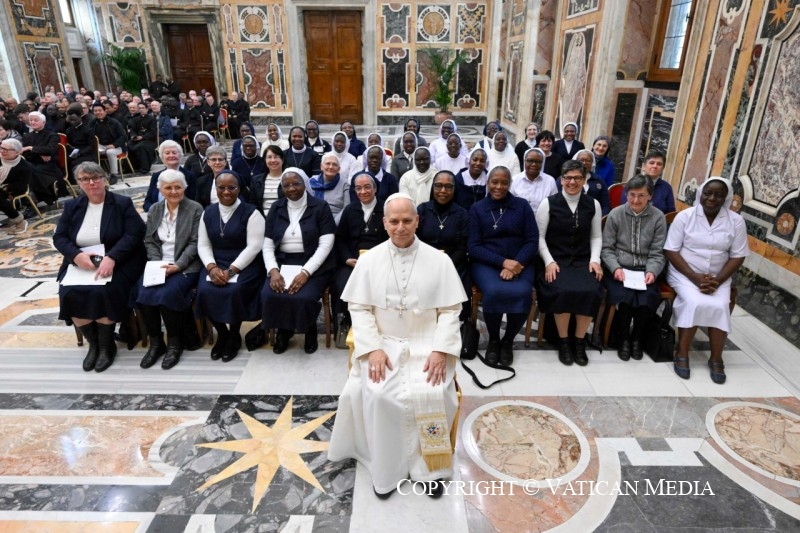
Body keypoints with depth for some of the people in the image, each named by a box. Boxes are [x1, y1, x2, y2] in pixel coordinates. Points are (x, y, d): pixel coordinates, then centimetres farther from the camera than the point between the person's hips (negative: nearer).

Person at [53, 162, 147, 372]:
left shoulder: (123, 203, 0)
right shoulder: (72, 206, 13)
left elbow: (134, 235, -11)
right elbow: (59, 237, 8)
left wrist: (111, 258, -25)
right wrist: (77, 255, -15)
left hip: (117, 263, -4)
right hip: (80, 264, 4)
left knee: (102, 292, -31)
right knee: (70, 294, -23)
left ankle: (107, 344, -9)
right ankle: (93, 343, -2)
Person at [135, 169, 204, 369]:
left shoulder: (195, 209, -2)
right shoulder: (154, 210, 14)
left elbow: (195, 243, -7)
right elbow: (150, 241, 12)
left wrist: (177, 266, -17)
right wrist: (158, 264, -6)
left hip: (185, 266, -4)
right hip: (158, 265, 5)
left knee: (166, 295, -29)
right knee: (144, 294, -23)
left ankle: (175, 343, -8)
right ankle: (155, 342, -4)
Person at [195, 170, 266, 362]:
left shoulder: (250, 212, -6)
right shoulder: (208, 212, 10)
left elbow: (253, 247, -13)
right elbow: (203, 245, 8)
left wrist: (230, 271, -20)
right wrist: (212, 267, -12)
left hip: (244, 266, -4)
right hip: (216, 264, 4)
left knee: (234, 291, -31)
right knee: (204, 291, -22)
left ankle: (234, 335, -2)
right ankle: (221, 333, 5)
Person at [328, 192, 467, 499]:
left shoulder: (438, 260, -1)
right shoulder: (369, 260, 1)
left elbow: (450, 310, -1)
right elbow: (359, 308, 0)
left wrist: (440, 350, -14)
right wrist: (373, 348, -13)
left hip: (427, 344, 0)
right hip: (383, 342, 1)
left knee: (430, 395, -25)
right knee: (377, 395, -24)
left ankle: (429, 464, 0)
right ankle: (386, 468, -2)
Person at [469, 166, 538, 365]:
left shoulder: (522, 206, 10)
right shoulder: (476, 209, 7)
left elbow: (532, 241, 3)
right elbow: (473, 247, -1)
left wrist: (516, 264, -16)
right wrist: (503, 262, -15)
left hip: (519, 263, 1)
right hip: (486, 263, -1)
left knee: (522, 293, -31)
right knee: (494, 291, -33)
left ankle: (508, 340, -2)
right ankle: (493, 339, -3)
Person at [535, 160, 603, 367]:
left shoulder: (593, 204, 9)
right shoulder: (549, 203, 0)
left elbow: (596, 237, 13)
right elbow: (539, 236, 0)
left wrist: (595, 260, -1)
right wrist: (549, 262, -11)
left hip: (583, 260, 3)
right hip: (556, 260, -2)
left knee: (592, 292, -27)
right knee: (564, 291, -32)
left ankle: (579, 341, -5)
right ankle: (563, 341, -8)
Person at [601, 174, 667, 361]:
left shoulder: (658, 217, 3)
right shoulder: (615, 214, 1)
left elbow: (657, 253, 2)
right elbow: (606, 248, 0)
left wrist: (652, 272, -16)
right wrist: (616, 268, -16)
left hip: (643, 270, 1)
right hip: (618, 269, -1)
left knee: (647, 299, -27)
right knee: (625, 297, -29)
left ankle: (637, 338, 4)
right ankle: (623, 339, 0)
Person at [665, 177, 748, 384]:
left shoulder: (736, 221, 0)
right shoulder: (685, 216, -7)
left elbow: (737, 256, 0)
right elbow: (671, 251, -9)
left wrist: (717, 280, -15)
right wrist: (696, 278, -18)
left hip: (718, 277, 2)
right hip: (684, 273, -2)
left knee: (720, 306, -25)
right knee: (695, 303, -29)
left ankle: (716, 359, -7)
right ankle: (682, 354, -13)